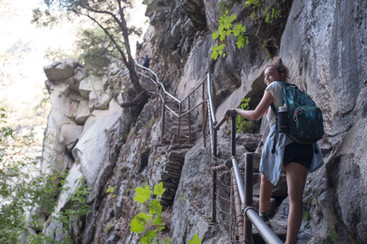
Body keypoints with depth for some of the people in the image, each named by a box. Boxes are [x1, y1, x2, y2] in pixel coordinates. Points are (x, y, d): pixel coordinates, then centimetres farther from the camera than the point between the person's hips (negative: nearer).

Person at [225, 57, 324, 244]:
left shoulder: (274, 88, 5)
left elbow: (255, 115, 1)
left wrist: (238, 111, 18)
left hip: (281, 141, -4)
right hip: (304, 144, 4)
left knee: (266, 180, 26)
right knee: (295, 198, -8)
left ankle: (262, 215, 44)